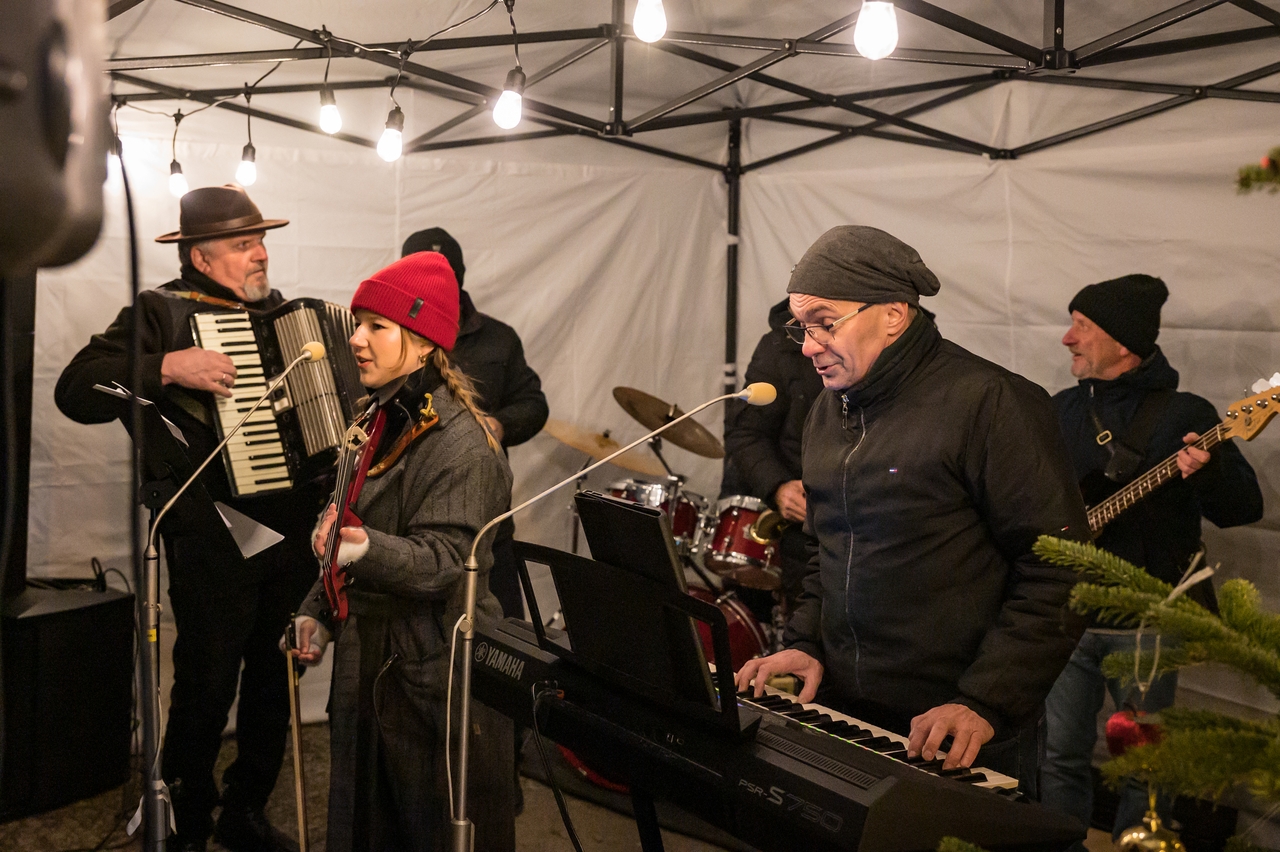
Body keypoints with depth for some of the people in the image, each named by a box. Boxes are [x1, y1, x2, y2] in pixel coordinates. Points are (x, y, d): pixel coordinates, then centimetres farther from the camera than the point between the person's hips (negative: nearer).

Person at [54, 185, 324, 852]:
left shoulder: (282, 310, 15)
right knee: (206, 688, 3)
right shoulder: (161, 312, -5)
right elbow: (76, 391, -16)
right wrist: (167, 368, -26)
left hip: (296, 532, 6)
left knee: (276, 681, 15)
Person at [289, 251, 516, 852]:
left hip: (437, 673, -8)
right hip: (372, 659, 8)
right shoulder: (381, 422, 9)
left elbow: (442, 560, -24)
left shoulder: (460, 441, -18)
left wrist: (368, 549, -40)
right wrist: (318, 610, 12)